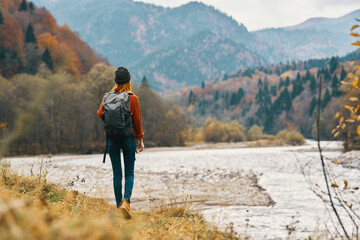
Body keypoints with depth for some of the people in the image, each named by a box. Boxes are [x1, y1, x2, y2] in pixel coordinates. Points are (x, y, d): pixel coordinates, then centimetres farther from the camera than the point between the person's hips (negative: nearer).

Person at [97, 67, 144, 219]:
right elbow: (137, 120, -2)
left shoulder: (108, 96, 1)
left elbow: (100, 114, -4)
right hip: (128, 138, -2)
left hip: (112, 138, 2)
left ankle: (119, 204, 11)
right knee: (129, 173, 5)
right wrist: (140, 139, 6)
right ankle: (126, 201, -15)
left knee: (117, 174, 9)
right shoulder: (133, 98, -5)